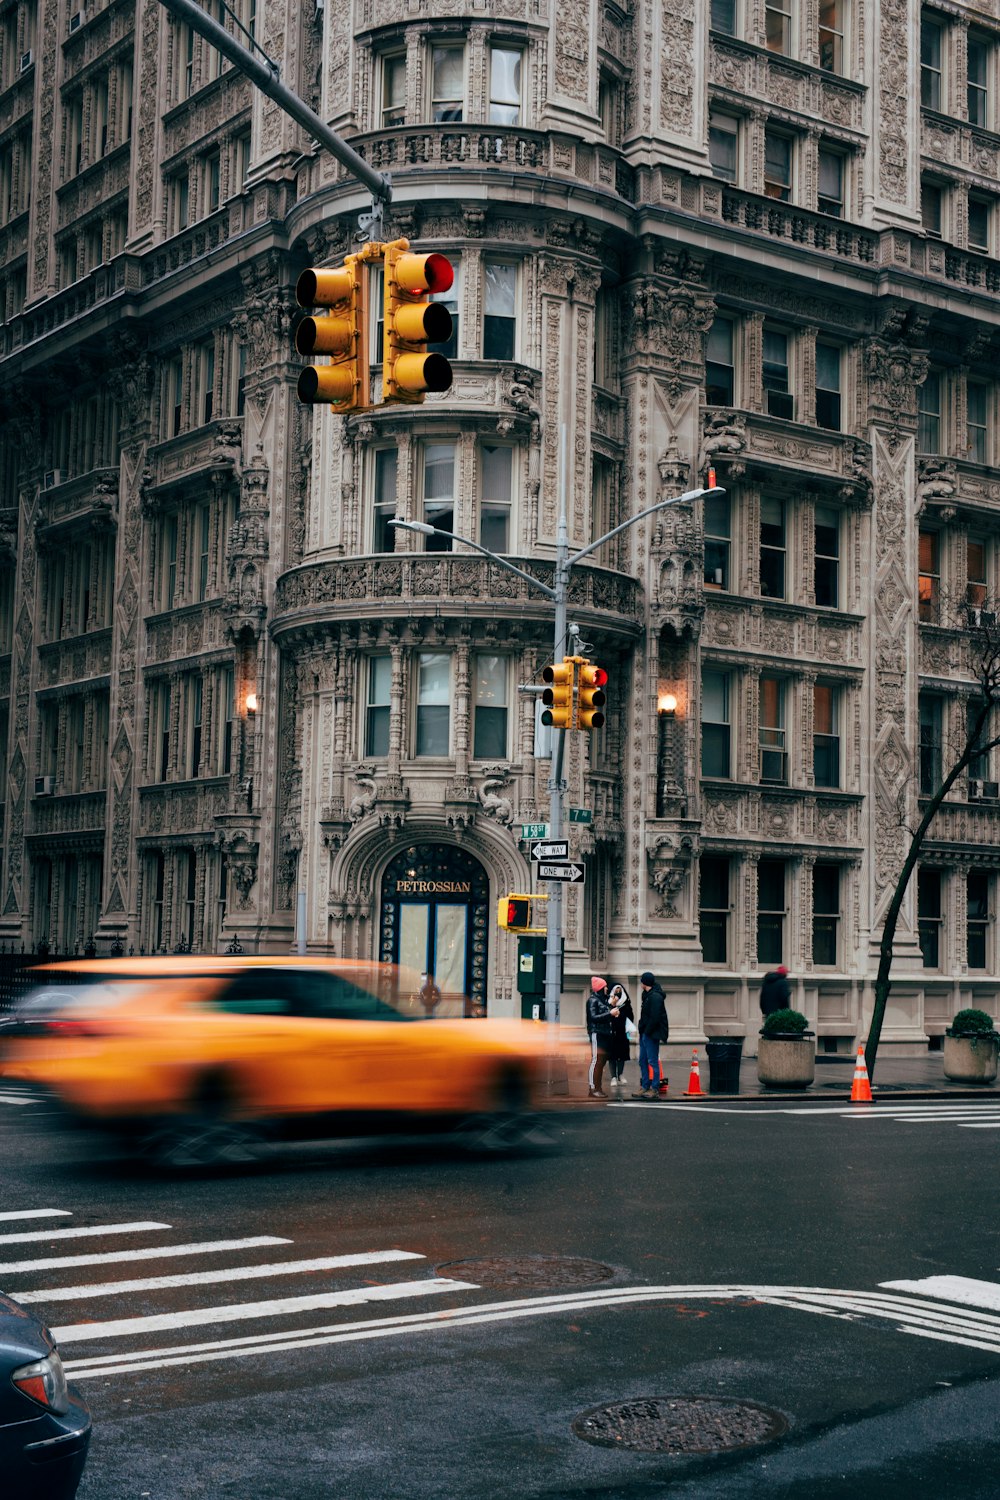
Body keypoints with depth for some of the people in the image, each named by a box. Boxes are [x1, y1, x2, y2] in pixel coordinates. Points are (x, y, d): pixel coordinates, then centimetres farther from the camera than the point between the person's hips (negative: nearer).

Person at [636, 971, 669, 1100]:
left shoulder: (655, 997, -15)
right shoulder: (647, 995, 16)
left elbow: (655, 1017, -21)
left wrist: (647, 1032, -17)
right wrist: (642, 1032, 10)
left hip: (651, 1035, -10)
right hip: (645, 1034, 10)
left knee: (652, 1061, -6)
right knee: (643, 1061, 12)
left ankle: (654, 1090, -3)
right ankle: (644, 1088, 18)